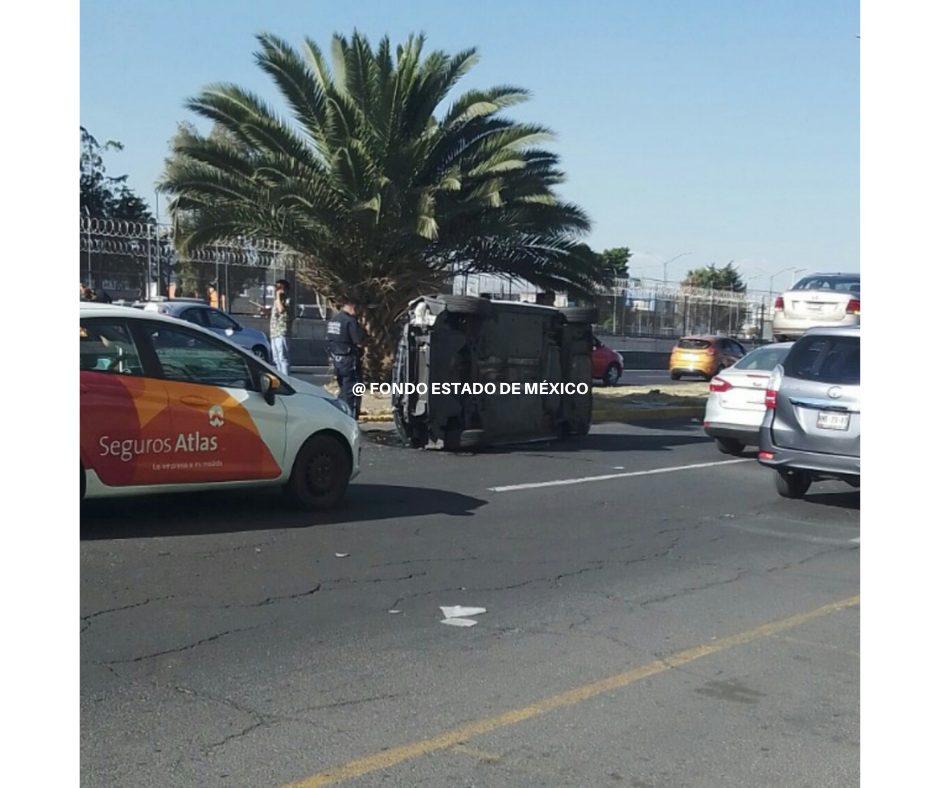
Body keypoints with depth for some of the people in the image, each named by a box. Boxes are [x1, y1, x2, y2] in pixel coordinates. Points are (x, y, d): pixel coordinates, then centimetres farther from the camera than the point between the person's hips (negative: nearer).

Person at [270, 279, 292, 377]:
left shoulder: (286, 300, -7)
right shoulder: (276, 301, 20)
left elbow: (281, 309, -26)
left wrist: (278, 295, -16)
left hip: (282, 334, -9)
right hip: (274, 334, 9)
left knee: (283, 358, -11)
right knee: (277, 359, 12)